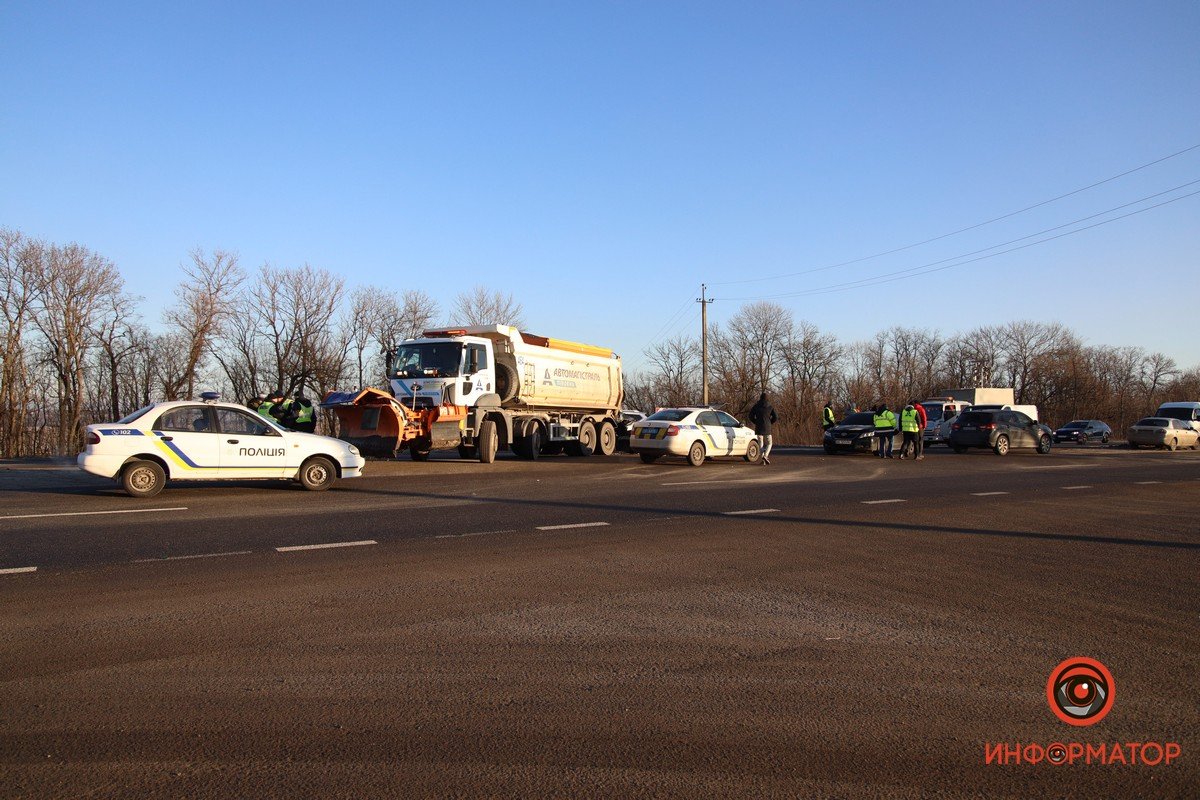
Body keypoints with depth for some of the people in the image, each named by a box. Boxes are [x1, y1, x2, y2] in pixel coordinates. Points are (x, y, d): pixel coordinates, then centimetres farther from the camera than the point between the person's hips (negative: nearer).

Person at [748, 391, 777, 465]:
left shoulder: (756, 406, 3)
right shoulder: (770, 407, 1)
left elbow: (751, 416, 3)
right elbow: (775, 418, -1)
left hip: (758, 428, 1)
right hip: (767, 428, -1)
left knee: (761, 444, 7)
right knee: (769, 444, 9)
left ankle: (763, 459, -5)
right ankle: (765, 456, -17)